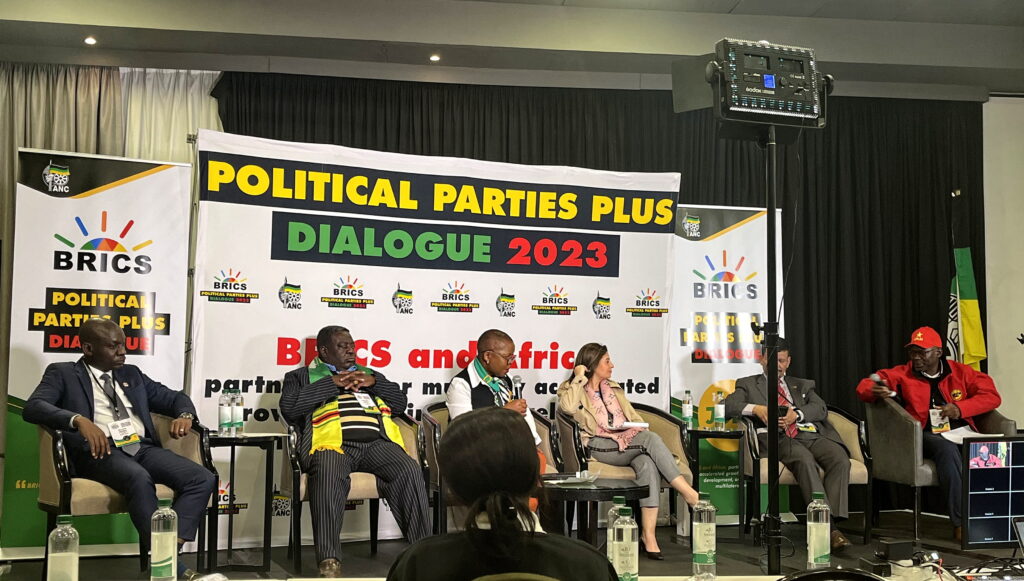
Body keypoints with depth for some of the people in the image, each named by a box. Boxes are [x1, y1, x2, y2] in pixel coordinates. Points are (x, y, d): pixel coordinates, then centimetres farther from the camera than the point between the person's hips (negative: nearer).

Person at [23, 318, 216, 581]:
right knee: (139, 478, -39)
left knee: (203, 479, -21)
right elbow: (32, 408, -7)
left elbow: (175, 397, 27)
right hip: (100, 450, -5)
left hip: (142, 447, 5)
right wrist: (79, 420, -25)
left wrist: (184, 415, 1)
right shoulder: (62, 373, 11)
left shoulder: (132, 374, 25)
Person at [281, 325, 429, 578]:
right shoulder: (302, 376, 23)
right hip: (332, 442, -3)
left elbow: (400, 402, 24)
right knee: (328, 474, -38)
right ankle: (329, 561, -38)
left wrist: (374, 382, 7)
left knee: (410, 471, -28)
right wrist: (332, 384, 1)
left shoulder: (370, 374, 33)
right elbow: (289, 408, 4)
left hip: (378, 441, 3)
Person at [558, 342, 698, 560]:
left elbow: (633, 416, 24)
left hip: (628, 443, 5)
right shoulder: (572, 389, 10)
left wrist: (644, 435, 4)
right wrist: (579, 378, -5)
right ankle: (688, 493, -30)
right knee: (651, 439, -31)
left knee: (647, 463, -32)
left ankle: (648, 535, -36)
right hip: (600, 446, -5)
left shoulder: (613, 388, 29)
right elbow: (568, 407, -15)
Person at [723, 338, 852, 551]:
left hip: (813, 435, 4)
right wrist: (756, 409, -12)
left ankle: (833, 522, -36)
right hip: (779, 438, -3)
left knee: (841, 460, -29)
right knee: (805, 460, -37)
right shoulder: (748, 384, 23)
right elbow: (727, 405, 6)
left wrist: (797, 414, -8)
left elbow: (821, 409, 12)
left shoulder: (803, 385, 31)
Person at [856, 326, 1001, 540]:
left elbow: (992, 395, 8)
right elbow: (864, 386, 8)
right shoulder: (902, 374, 11)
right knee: (947, 448, -37)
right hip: (927, 436, -2)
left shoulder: (961, 372, 15)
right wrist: (875, 391, -18)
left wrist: (960, 408, -8)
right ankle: (960, 522, -34)